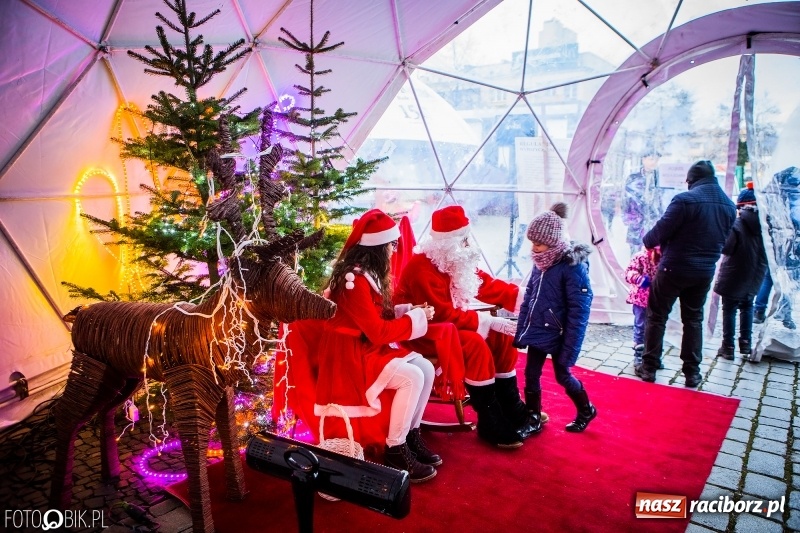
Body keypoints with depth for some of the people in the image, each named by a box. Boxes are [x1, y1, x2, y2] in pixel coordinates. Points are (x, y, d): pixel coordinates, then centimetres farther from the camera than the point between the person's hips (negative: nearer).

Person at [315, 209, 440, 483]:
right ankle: (395, 451, -8)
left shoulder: (367, 273, 8)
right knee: (412, 377, -22)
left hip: (369, 347, 10)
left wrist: (410, 311, -1)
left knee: (426, 368, -2)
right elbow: (378, 332, -22)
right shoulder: (354, 278, -23)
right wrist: (416, 318, -12)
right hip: (350, 356, -10)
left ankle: (411, 436, 10)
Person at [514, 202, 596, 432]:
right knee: (531, 375, 9)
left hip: (557, 335, -6)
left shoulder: (573, 266, -20)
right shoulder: (540, 262, 1)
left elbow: (579, 311, -20)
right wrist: (521, 332, 7)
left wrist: (570, 349, -21)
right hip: (536, 332, 6)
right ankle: (532, 418, 27)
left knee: (563, 376, 12)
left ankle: (586, 410, 38)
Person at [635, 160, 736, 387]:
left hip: (674, 269, -5)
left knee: (657, 317, 8)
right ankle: (692, 372, 22)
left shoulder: (685, 199, -18)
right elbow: (723, 240, 10)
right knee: (694, 319, 17)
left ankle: (649, 367, 14)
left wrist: (648, 241, 5)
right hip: (705, 272, 6)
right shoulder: (729, 206, 4)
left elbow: (661, 230, -15)